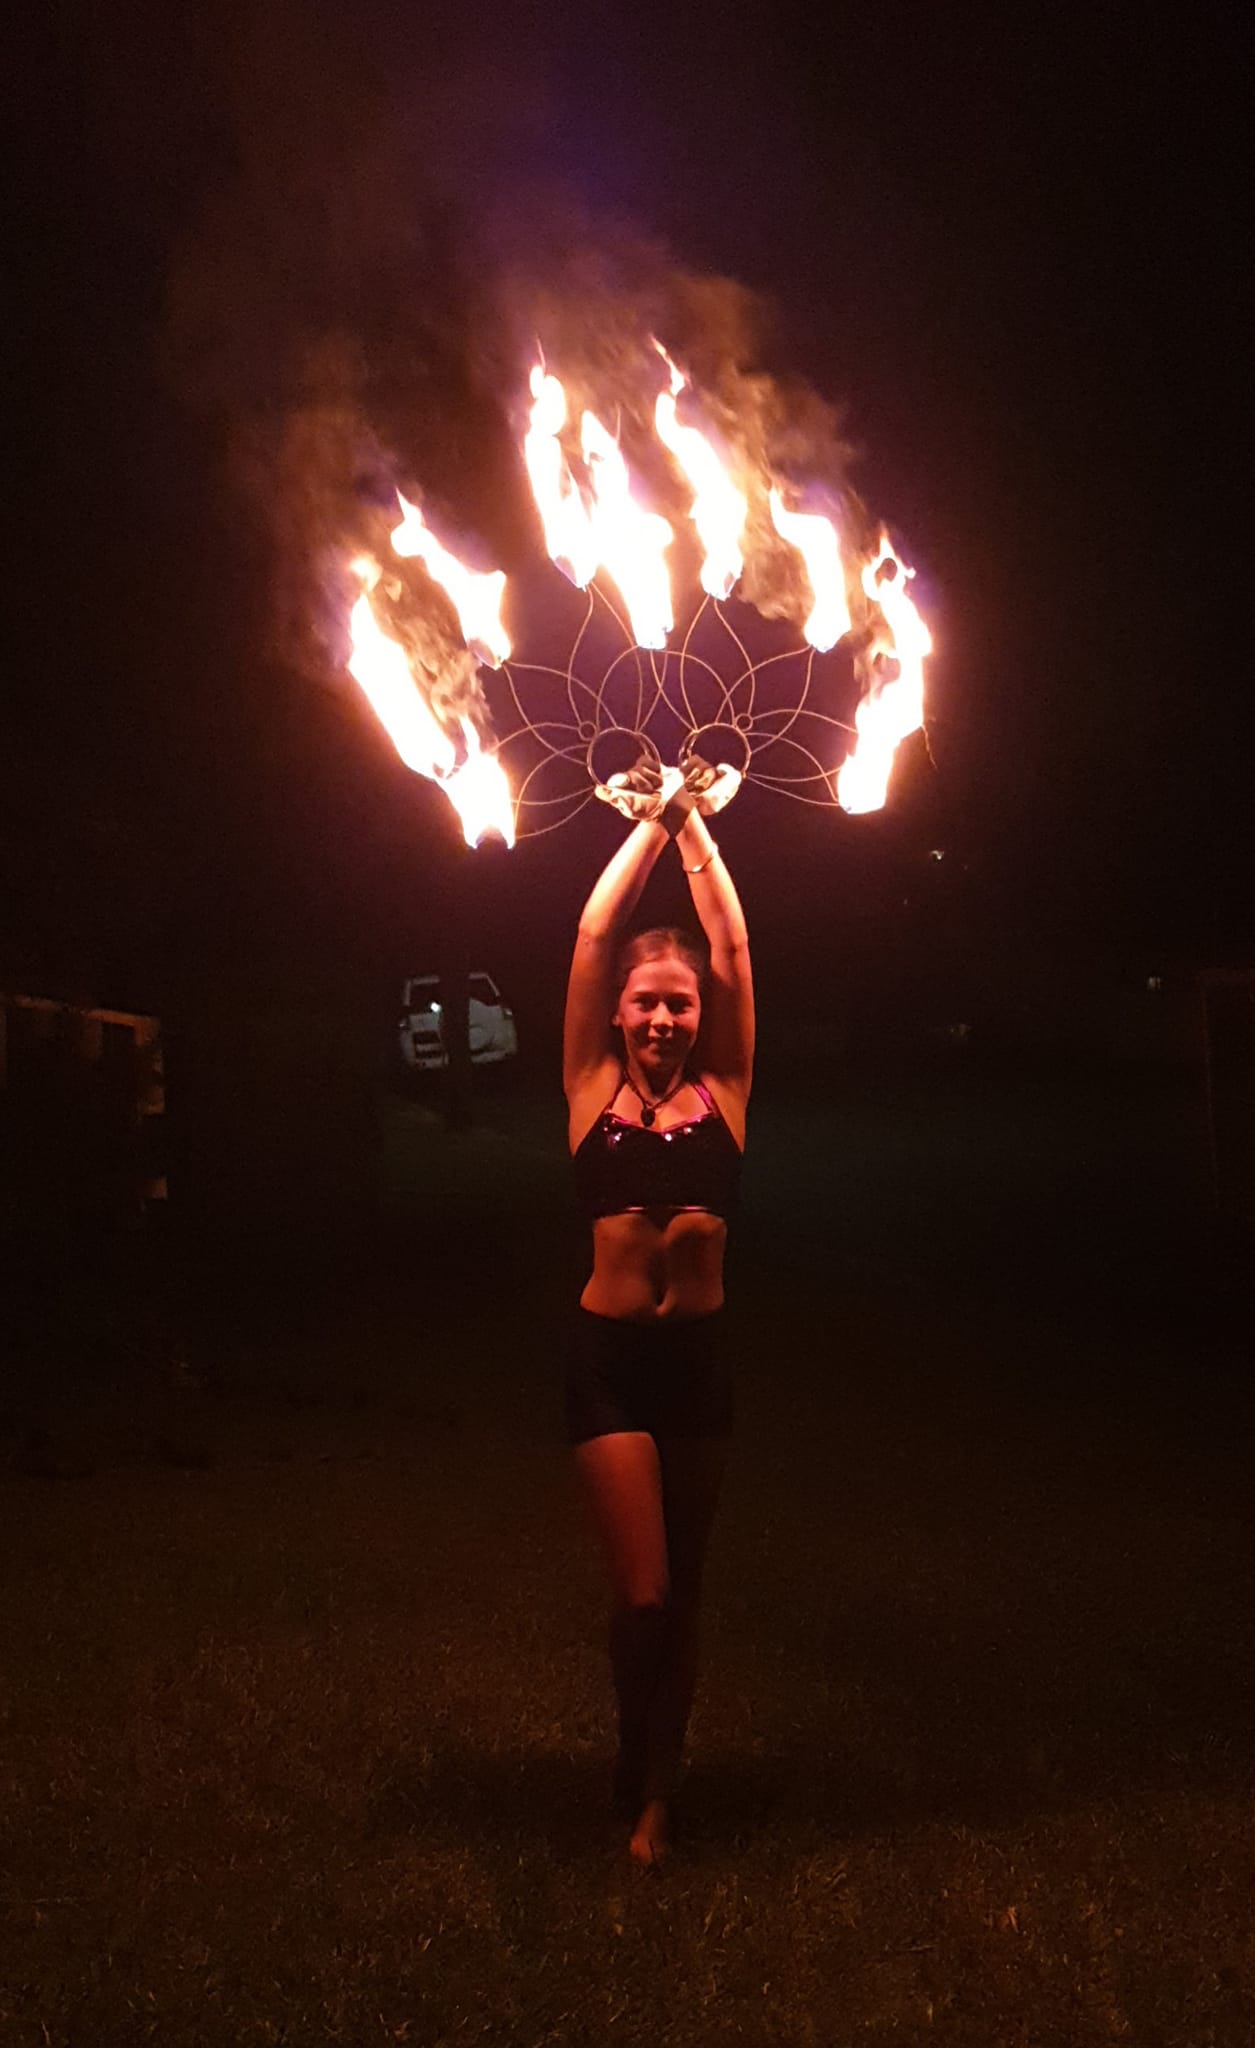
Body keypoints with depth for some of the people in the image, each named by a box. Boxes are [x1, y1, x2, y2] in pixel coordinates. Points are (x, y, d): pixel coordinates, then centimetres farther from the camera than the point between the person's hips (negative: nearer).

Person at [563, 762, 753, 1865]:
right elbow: (594, 936, 0)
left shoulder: (722, 1091, 5)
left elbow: (733, 951, 1)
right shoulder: (595, 1089, 3)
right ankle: (643, 1783, 21)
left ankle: (658, 1786, 31)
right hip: (610, 1352, -2)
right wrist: (647, 826, 7)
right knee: (643, 1592, -5)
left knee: (684, 1589, 12)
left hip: (701, 1352, 2)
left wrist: (697, 827, 6)